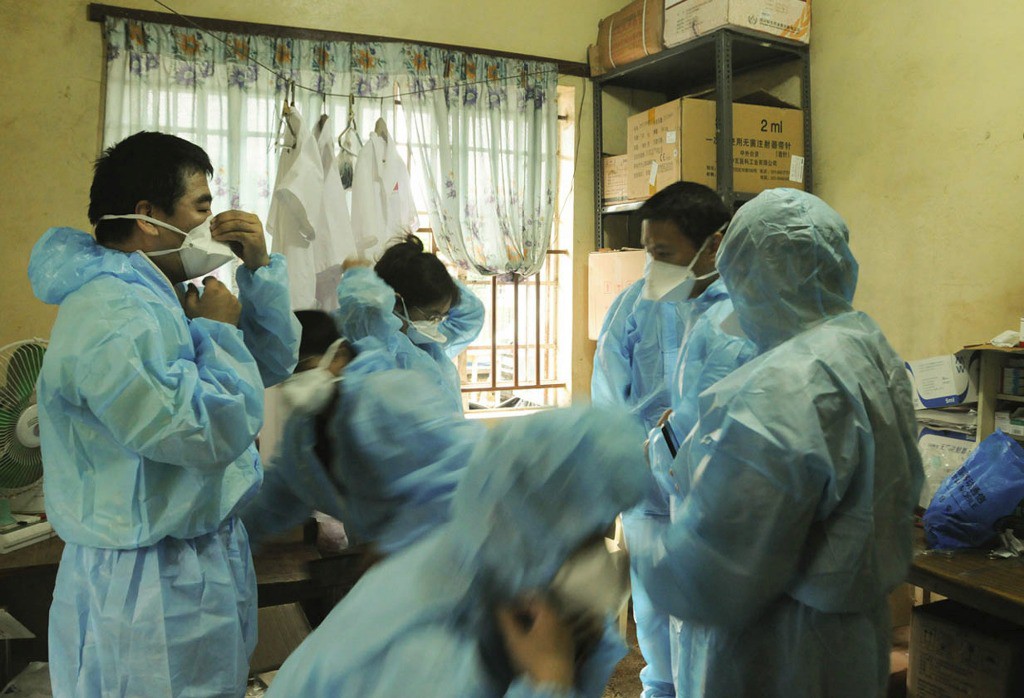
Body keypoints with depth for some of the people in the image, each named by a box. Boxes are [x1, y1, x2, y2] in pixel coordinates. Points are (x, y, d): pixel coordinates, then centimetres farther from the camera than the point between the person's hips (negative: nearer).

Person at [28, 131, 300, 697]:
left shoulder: (160, 298, 8)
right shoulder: (109, 317, -25)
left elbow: (273, 365, 11)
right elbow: (216, 433, -30)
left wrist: (259, 269, 0)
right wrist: (218, 329, -16)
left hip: (204, 560, 10)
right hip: (149, 585, -10)